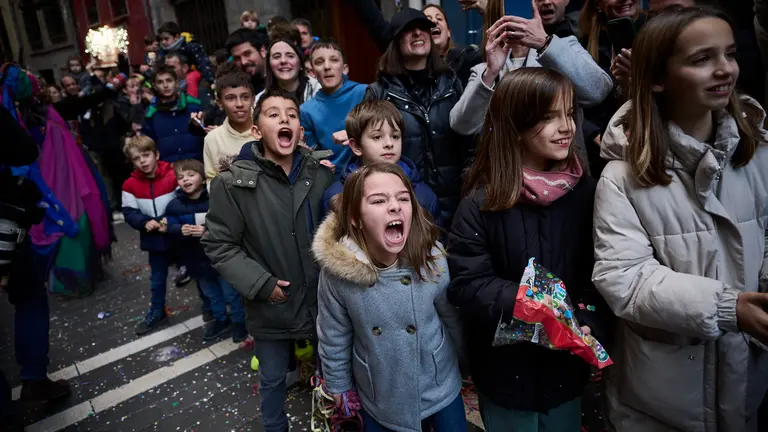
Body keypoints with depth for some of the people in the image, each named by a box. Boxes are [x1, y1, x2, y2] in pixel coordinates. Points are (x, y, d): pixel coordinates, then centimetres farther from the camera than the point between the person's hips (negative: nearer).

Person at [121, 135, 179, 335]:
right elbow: (129, 212, -2)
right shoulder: (130, 185, -4)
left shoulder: (173, 176, -15)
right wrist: (145, 222, -20)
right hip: (154, 238, 3)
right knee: (157, 278, 19)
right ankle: (156, 313, 37)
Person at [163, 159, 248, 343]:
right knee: (210, 293, 23)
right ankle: (221, 320, 42)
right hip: (196, 259, 5)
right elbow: (171, 226, -8)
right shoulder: (174, 205, -3)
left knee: (230, 293, 10)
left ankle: (239, 321, 30)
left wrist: (206, 230, -32)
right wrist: (181, 230, -29)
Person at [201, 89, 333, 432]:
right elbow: (218, 245, -9)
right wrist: (261, 284, -16)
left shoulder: (322, 174, -6)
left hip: (322, 297, 3)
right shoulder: (233, 183, -13)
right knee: (273, 379, 20)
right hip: (271, 305, -2)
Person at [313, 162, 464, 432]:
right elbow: (333, 336, -7)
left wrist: (464, 366, 9)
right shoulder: (336, 271, -23)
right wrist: (338, 384, 4)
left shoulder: (432, 257, -20)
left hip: (441, 389, 1)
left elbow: (452, 317, -4)